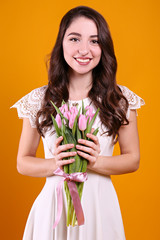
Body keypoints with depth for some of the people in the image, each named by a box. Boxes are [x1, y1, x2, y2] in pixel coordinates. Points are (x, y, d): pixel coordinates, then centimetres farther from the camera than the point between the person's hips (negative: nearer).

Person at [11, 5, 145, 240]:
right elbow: (23, 162, 2)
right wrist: (54, 164, -18)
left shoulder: (121, 99, -5)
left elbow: (133, 159, 0)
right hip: (53, 203, 0)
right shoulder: (38, 101, -5)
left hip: (100, 203, 0)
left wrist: (96, 162, -18)